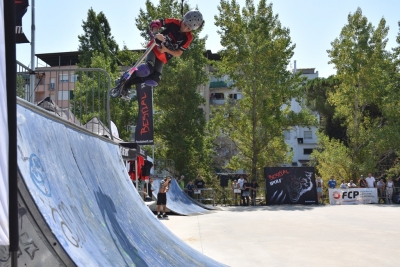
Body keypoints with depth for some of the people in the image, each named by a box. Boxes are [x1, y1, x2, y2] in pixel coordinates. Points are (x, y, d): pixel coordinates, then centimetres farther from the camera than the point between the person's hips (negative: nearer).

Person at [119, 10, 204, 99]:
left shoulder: (188, 38, -10)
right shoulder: (174, 22, -14)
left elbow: (178, 53, -9)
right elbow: (155, 23, -14)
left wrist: (166, 50, -27)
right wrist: (156, 34, -35)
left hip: (163, 57, 3)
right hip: (155, 48, -3)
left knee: (154, 80, -15)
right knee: (148, 69, -31)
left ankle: (128, 83, 2)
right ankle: (125, 82, -9)